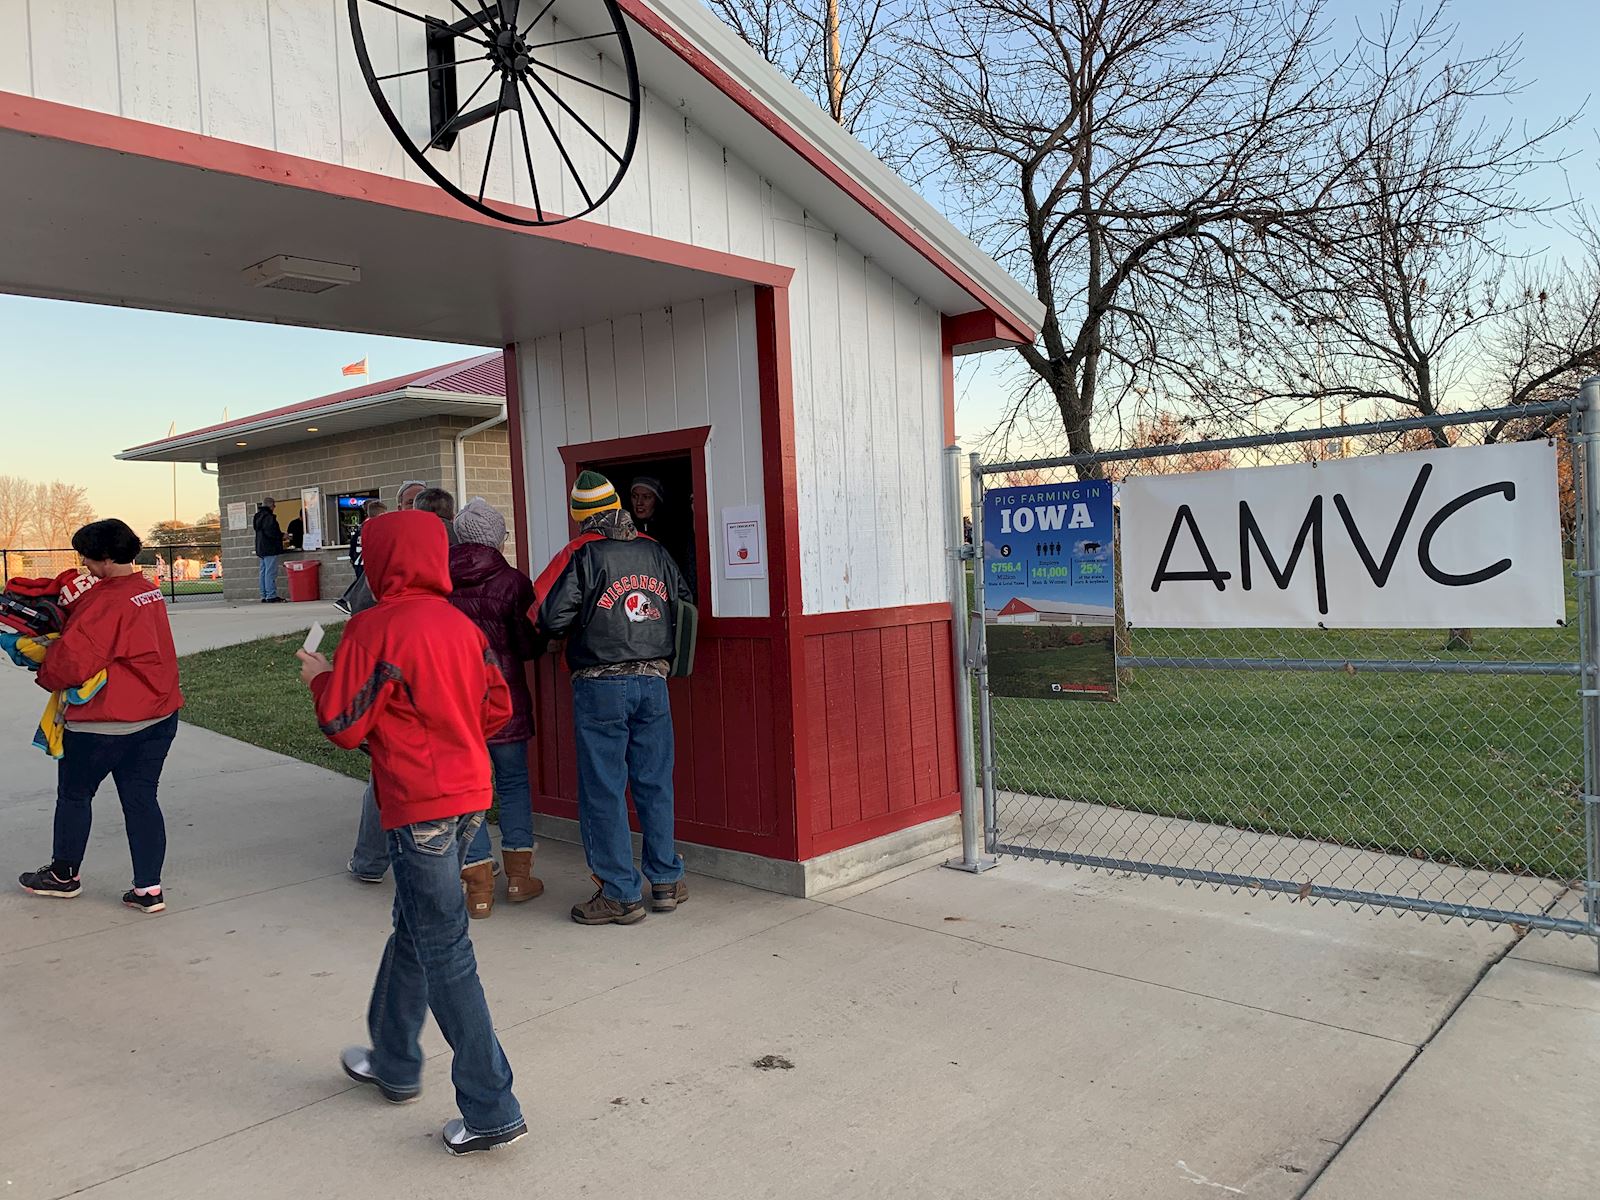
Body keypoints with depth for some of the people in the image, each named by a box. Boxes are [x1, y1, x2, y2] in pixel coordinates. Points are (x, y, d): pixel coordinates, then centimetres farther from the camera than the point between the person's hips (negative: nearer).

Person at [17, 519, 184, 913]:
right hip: (158, 716, 7)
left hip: (105, 722, -7)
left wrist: (47, 677, -1)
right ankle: (148, 889, 9)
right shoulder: (150, 591, 7)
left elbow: (72, 658, -22)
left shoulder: (106, 602, -20)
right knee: (141, 800, 9)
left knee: (74, 794, 15)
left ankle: (64, 874, 32)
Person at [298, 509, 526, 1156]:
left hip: (419, 807, -8)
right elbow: (497, 708, 10)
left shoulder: (373, 628, -13)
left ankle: (491, 1110, 3)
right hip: (469, 796, 8)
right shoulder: (462, 625, 7)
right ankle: (394, 1062, 41)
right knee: (415, 927, 23)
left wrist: (320, 677, 6)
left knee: (444, 953, -1)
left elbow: (344, 727, -11)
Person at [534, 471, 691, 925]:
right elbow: (684, 605, 13)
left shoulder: (582, 554, -7)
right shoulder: (655, 551, 8)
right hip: (653, 682, 5)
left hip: (600, 687, -5)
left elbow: (550, 616, -12)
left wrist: (554, 634, 10)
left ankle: (621, 893, 8)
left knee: (603, 790, 4)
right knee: (654, 783, 13)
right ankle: (666, 881, 21)